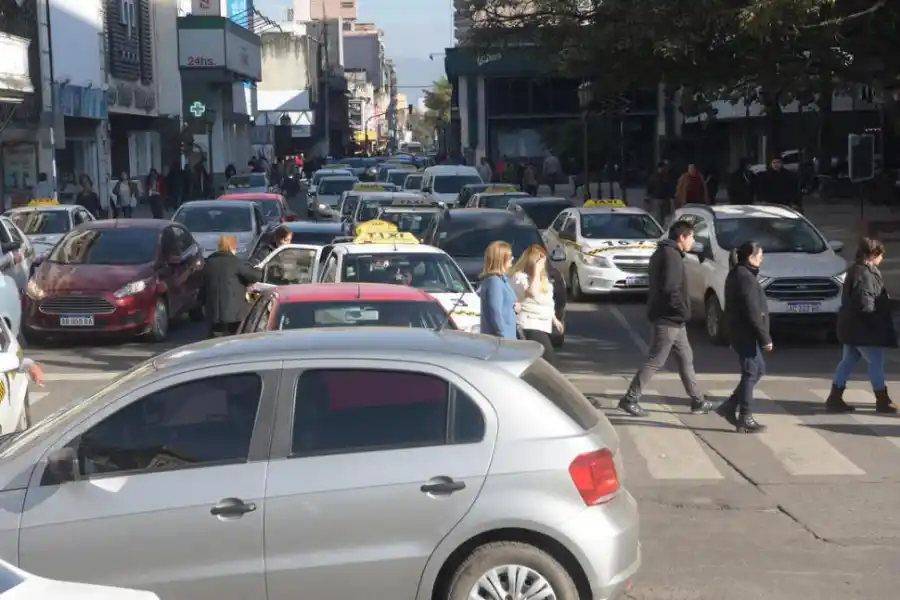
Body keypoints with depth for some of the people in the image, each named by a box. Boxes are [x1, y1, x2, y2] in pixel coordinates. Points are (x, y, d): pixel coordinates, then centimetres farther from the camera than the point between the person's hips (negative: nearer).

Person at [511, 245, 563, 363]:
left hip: (543, 324, 10)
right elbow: (532, 292, -28)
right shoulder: (520, 276, -11)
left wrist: (554, 319, 29)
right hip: (530, 325, -9)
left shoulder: (541, 277, 17)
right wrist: (536, 271, -21)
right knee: (549, 359, -18)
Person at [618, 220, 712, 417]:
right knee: (655, 361, -5)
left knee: (685, 358, 14)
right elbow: (670, 289, -26)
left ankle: (697, 401, 21)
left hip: (671, 318, 11)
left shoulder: (663, 253, 15)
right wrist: (684, 310, -15)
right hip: (668, 319, -11)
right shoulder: (671, 255, -17)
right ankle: (629, 400, 0)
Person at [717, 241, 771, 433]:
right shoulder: (745, 277, -18)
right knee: (751, 372, -3)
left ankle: (729, 406, 17)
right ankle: (745, 419, 1)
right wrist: (765, 338, -17)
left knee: (757, 369, 16)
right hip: (745, 332, -10)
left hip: (739, 331, 10)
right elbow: (753, 313, -21)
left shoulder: (737, 274, 14)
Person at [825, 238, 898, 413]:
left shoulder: (856, 270, 14)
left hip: (852, 325, 10)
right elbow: (865, 303, -24)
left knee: (848, 361, 11)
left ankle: (835, 399, 13)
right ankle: (883, 402, 8)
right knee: (876, 362, 0)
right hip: (861, 327, -10)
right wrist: (879, 323, -16)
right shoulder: (865, 274, -19)